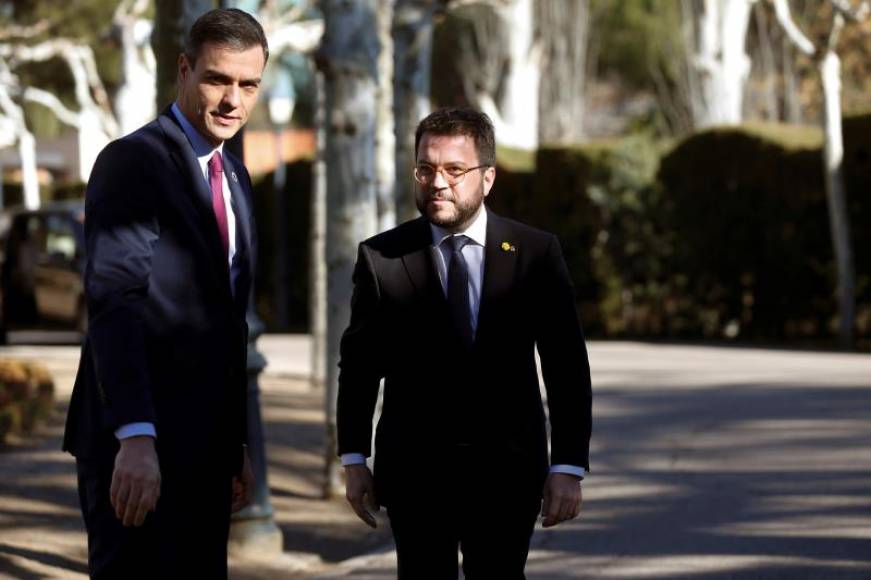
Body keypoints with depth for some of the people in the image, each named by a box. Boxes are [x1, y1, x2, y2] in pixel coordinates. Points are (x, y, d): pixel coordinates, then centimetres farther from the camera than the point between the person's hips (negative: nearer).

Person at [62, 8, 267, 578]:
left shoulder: (234, 176, 17)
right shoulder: (133, 161, -10)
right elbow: (113, 301, -21)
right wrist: (135, 437, -31)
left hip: (205, 446, 8)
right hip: (139, 446, -8)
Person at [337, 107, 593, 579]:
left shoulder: (537, 254, 0)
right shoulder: (380, 258, 0)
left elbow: (566, 366, 1)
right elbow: (358, 364, 5)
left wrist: (568, 466, -4)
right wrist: (354, 459, 2)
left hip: (507, 469, 0)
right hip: (413, 468, 0)